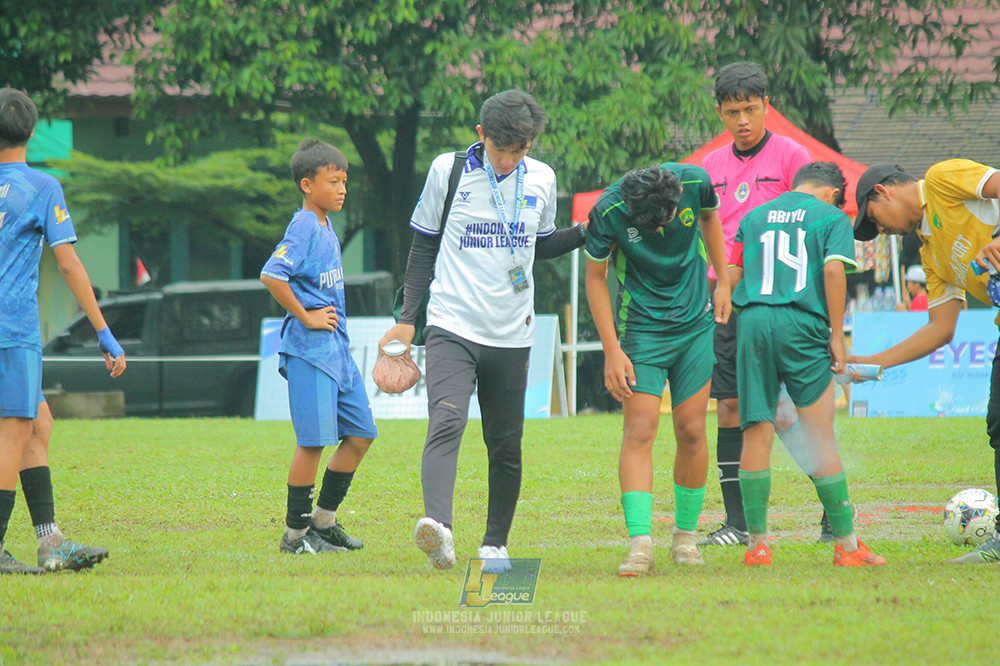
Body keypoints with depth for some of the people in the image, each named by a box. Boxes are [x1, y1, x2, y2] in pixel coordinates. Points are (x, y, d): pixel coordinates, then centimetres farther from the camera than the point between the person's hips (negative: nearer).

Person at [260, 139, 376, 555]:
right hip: (310, 349, -9)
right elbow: (271, 275, -25)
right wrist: (305, 317, -18)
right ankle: (295, 533, 1)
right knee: (314, 440, -7)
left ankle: (324, 520, 19)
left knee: (360, 434, 9)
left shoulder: (327, 228, 15)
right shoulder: (305, 227, -13)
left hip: (337, 347, 9)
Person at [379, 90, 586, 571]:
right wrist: (407, 318, 4)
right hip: (452, 327, -3)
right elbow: (424, 247, 8)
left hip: (511, 334, 3)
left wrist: (589, 233, 6)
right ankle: (438, 527, -40)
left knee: (506, 446, 7)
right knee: (446, 423, -23)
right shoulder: (447, 171, -1)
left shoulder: (541, 180, 7)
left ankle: (495, 543, 22)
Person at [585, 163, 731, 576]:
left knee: (691, 430, 1)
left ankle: (686, 535, 16)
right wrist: (612, 351, -11)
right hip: (641, 328, -3)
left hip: (696, 322, 3)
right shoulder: (608, 212, -22)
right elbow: (595, 277, -8)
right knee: (640, 429, -14)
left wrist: (723, 281, 10)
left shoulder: (695, 182, -16)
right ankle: (640, 545, -19)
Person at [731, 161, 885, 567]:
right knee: (820, 437, 2)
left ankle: (757, 543, 4)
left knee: (756, 434, 5)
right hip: (802, 324, -3)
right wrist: (837, 335, -3)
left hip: (753, 321, 3)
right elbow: (833, 270, -6)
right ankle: (846, 544, 5)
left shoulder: (754, 217, 20)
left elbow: (732, 276, 14)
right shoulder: (832, 217, 8)